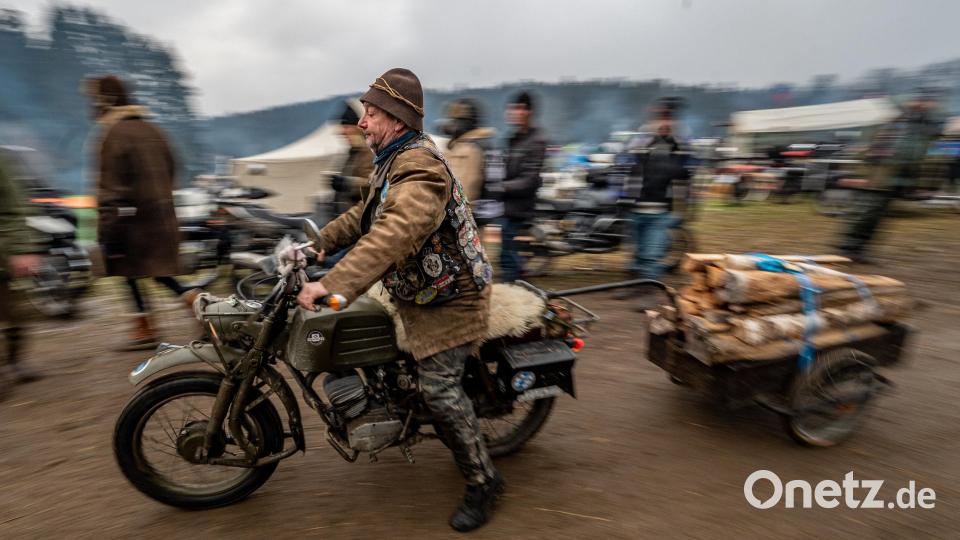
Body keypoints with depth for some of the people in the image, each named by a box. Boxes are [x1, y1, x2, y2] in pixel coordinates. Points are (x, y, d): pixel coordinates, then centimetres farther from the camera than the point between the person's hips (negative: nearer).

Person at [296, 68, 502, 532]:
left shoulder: (419, 168, -25)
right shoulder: (396, 160, 11)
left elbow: (394, 234, -41)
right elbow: (366, 213, 21)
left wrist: (334, 284, -48)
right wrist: (321, 241, 13)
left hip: (448, 300, -10)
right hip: (418, 291, 10)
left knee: (440, 390, -7)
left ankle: (483, 481, 12)